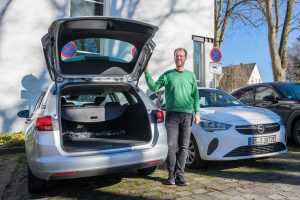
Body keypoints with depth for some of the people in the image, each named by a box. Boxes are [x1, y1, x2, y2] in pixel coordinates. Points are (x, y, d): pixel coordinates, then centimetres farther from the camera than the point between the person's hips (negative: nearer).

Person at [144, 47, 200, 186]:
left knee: (183, 147, 4)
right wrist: (147, 73, -10)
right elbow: (154, 87, 1)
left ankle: (180, 174, 14)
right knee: (171, 146, -4)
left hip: (187, 115, 2)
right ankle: (171, 174, 11)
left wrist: (197, 113, 3)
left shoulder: (191, 75, 13)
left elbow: (195, 96, 11)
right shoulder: (168, 75, 8)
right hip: (172, 114, -1)